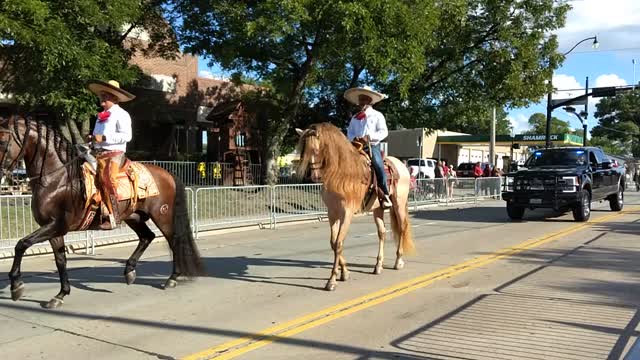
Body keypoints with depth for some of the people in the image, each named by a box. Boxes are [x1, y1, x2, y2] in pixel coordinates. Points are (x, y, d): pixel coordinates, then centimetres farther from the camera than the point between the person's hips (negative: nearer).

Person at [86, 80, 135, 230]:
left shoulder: (121, 114, -2)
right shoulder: (101, 116, 22)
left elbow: (126, 136, -15)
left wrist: (104, 138, -19)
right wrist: (92, 138, 10)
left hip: (114, 153, -9)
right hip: (98, 153, 9)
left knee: (106, 177, -27)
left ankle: (113, 216, -26)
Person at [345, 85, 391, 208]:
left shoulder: (377, 115, 5)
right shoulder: (354, 117, 17)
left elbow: (383, 132, -3)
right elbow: (349, 132, 15)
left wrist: (370, 137, -18)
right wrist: (353, 138, -8)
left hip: (372, 146, -4)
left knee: (378, 166, -27)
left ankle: (385, 195, -19)